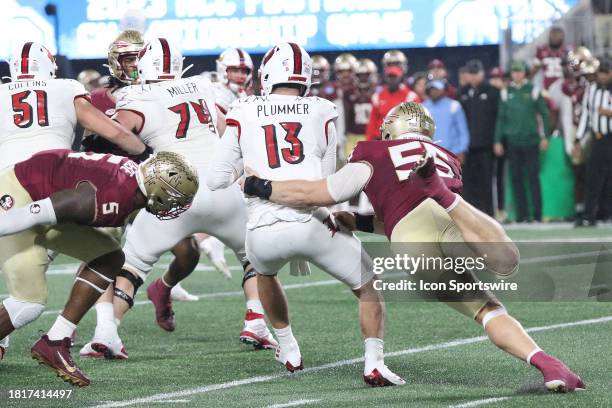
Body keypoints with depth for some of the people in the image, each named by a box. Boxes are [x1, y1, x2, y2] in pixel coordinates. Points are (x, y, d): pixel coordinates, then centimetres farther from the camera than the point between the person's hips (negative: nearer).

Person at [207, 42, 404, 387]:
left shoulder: (244, 115, 12)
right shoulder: (321, 114, 14)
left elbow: (218, 181, 14)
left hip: (264, 232, 2)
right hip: (312, 224, -1)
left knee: (265, 272, 37)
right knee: (368, 286, 17)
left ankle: (289, 351, 40)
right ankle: (374, 362, -3)